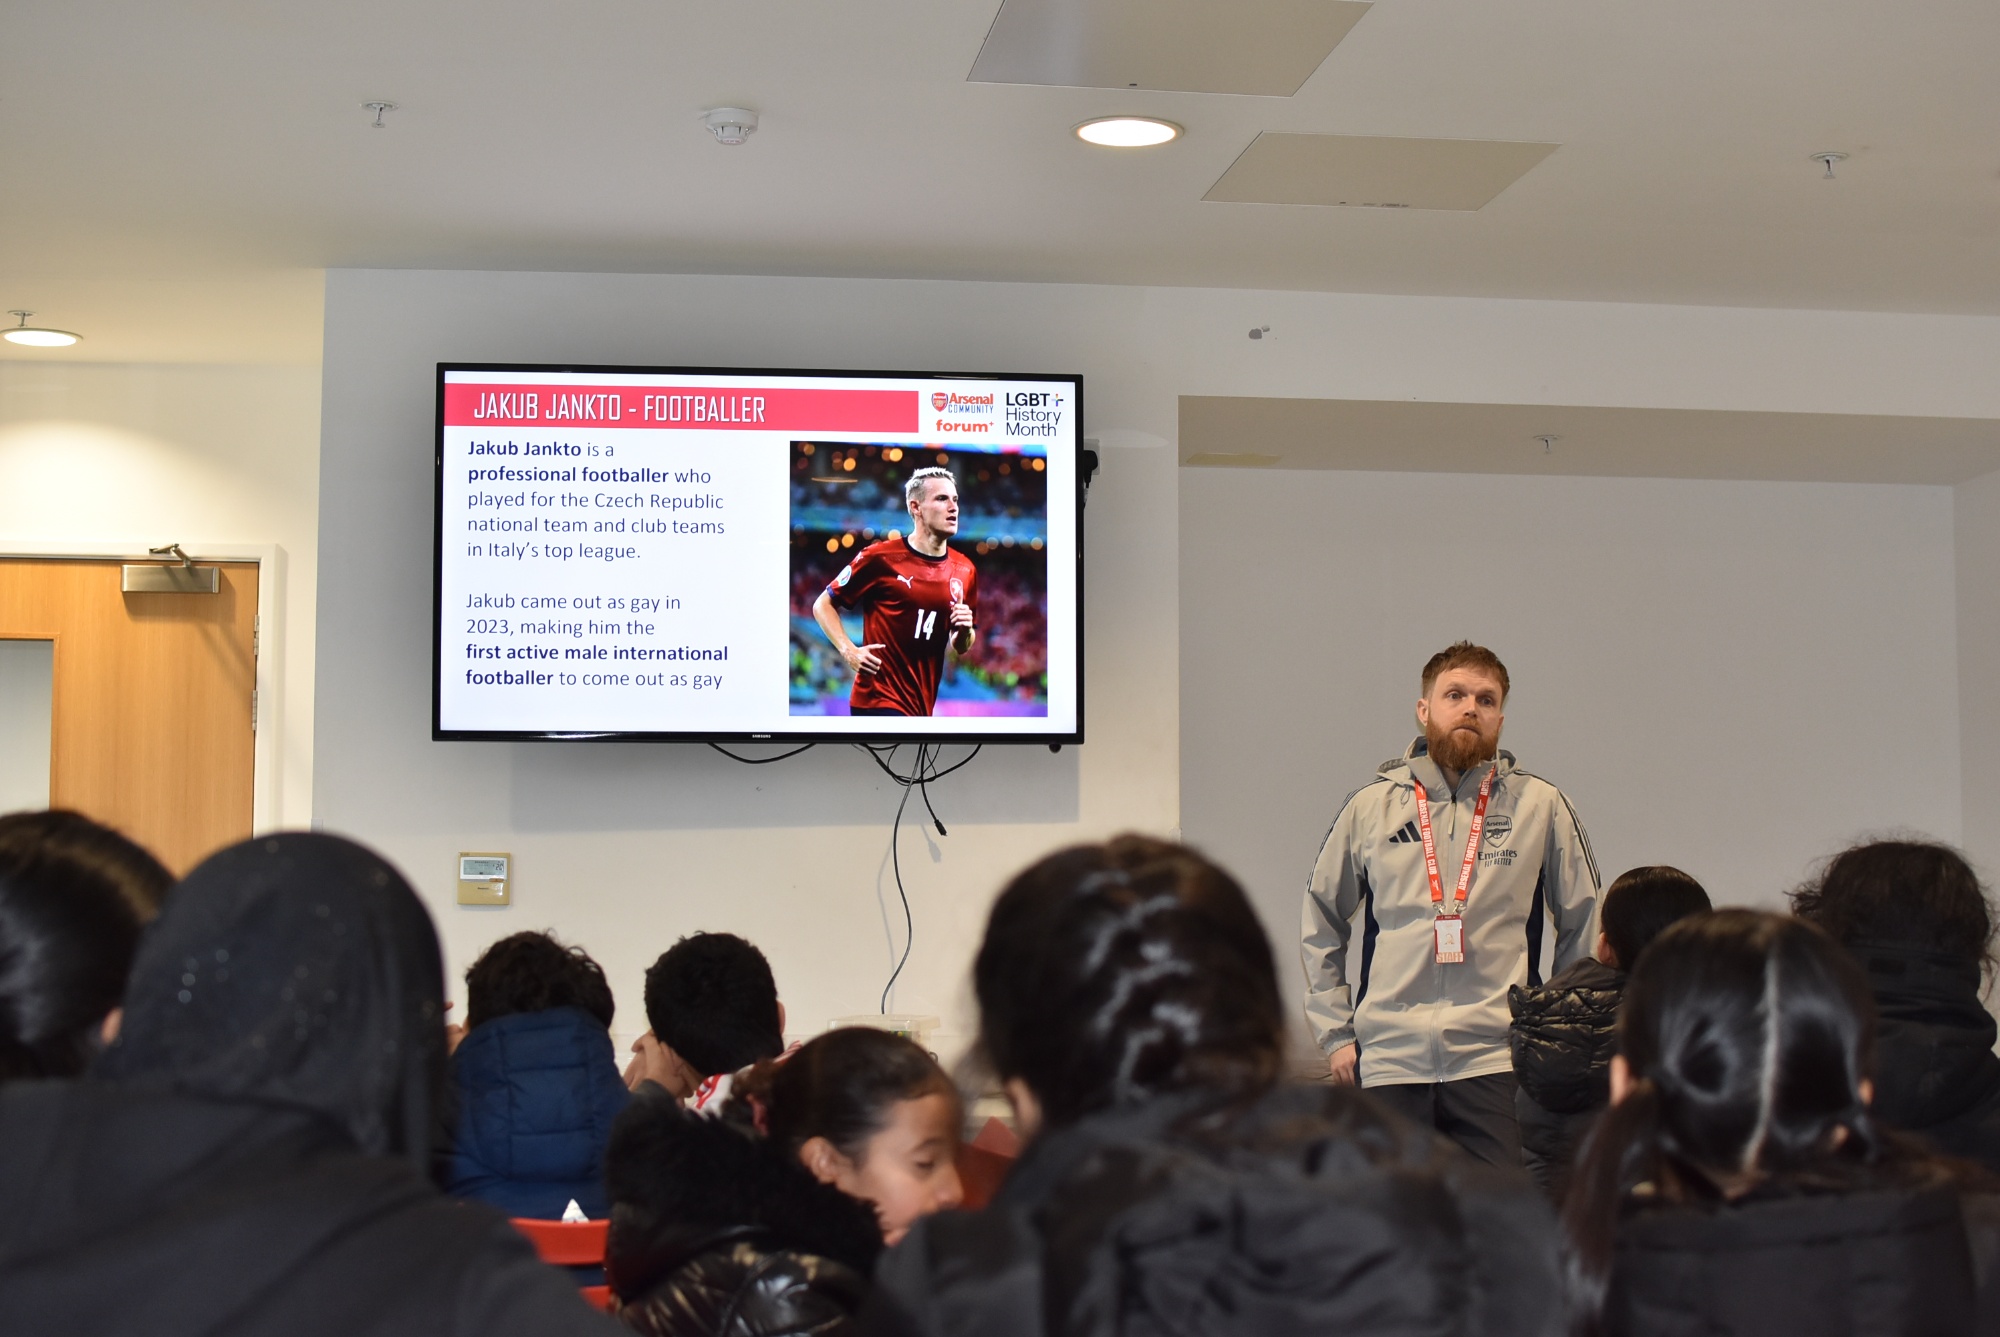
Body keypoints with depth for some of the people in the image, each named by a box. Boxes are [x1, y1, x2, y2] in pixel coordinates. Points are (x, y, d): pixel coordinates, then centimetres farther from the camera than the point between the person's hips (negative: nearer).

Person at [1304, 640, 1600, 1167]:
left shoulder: (1542, 806, 6)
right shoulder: (1370, 807, 9)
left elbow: (1584, 929, 14)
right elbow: (1321, 927, 17)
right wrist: (1335, 1034, 10)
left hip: (1498, 1061, -1)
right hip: (1388, 1059, 1)